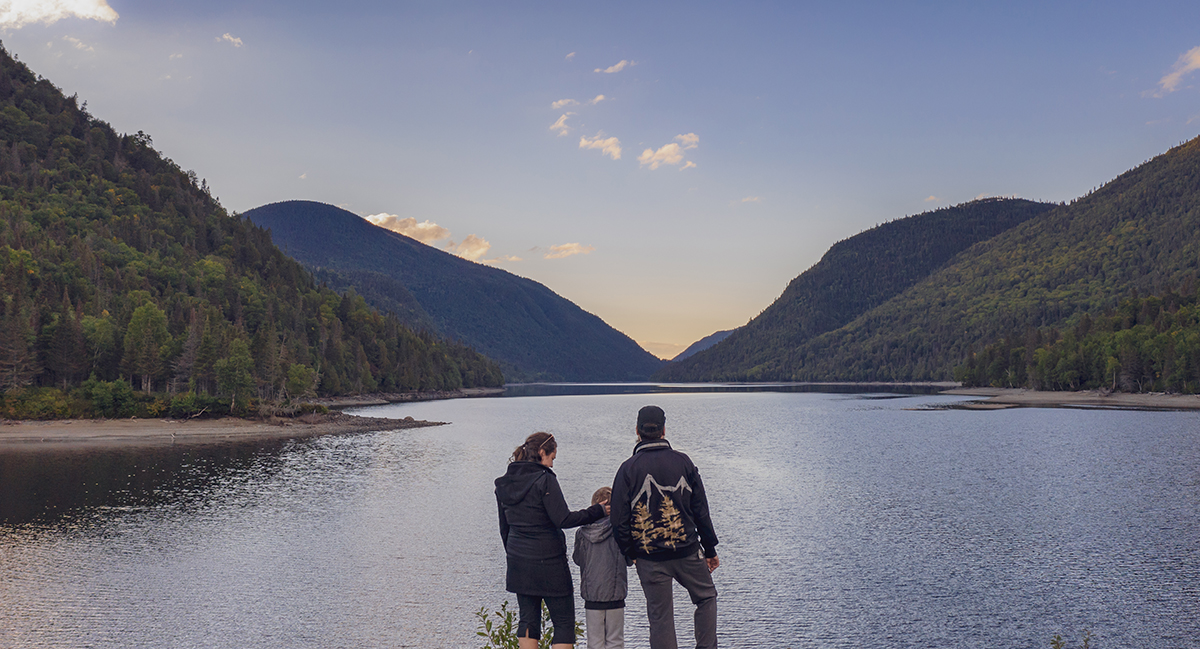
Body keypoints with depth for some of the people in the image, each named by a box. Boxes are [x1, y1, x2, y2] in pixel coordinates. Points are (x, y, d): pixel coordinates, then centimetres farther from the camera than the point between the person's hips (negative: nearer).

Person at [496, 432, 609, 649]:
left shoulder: (504, 483, 8)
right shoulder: (544, 480, -15)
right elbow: (563, 519, -19)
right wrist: (598, 511, -11)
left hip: (518, 562, 7)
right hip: (548, 561, -7)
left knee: (528, 620, 14)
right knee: (564, 622, 2)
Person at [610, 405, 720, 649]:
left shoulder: (628, 469, -5)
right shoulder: (683, 462, -1)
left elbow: (620, 521, -6)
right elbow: (701, 510, 3)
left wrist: (630, 553, 7)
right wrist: (710, 550, 11)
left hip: (649, 559, 0)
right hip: (687, 552, 1)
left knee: (660, 617, 7)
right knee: (706, 597, 22)